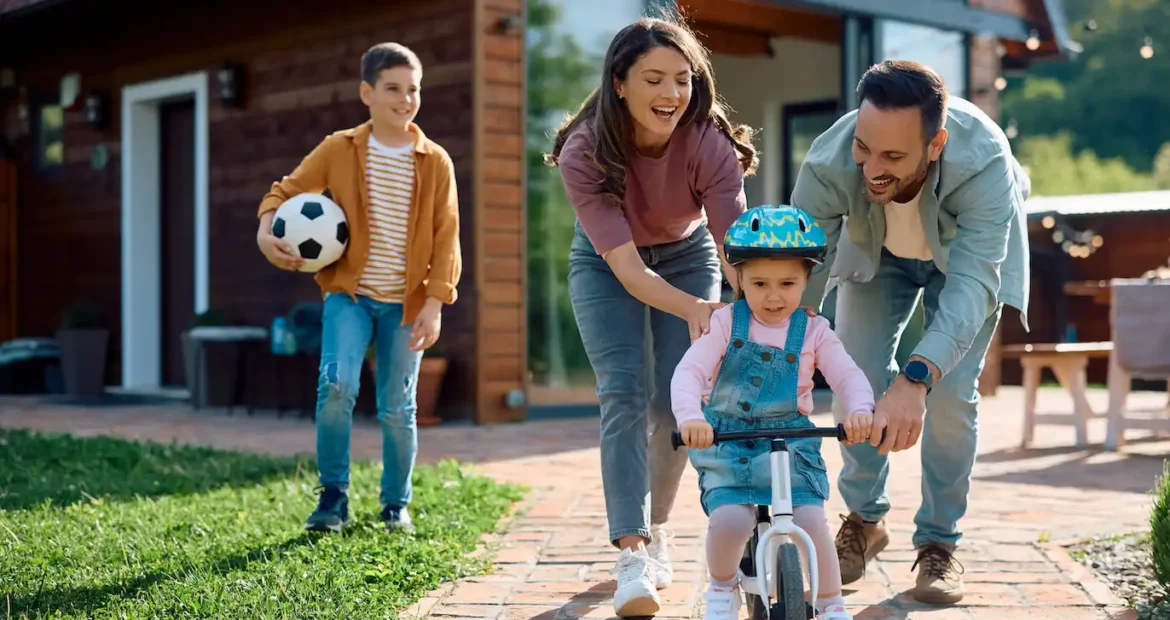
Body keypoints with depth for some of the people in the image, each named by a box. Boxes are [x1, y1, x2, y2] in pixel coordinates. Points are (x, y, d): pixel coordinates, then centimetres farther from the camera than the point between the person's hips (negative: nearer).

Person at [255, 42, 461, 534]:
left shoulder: (435, 162, 0)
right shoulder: (339, 150, -1)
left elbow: (445, 239, 0)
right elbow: (285, 191, 7)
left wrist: (434, 304, -8)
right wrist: (266, 232, -13)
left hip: (406, 303, 1)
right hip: (349, 294, -1)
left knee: (398, 408, 6)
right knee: (336, 386, -20)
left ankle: (396, 504, 24)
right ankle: (333, 495, -2)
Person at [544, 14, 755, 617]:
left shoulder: (709, 144, -31)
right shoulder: (584, 153, -33)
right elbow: (626, 267, -38)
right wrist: (693, 309, -56)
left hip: (686, 255, 1)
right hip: (607, 262, -1)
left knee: (675, 402, -5)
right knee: (623, 393, -18)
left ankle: (657, 527, 19)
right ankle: (631, 552, -20)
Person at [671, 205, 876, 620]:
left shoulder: (813, 332, 2)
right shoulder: (726, 324, -3)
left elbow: (848, 375, -6)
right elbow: (688, 371, -14)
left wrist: (859, 410, -29)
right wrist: (690, 417, -34)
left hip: (790, 442, 1)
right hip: (728, 444, -1)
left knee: (811, 519, -17)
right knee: (728, 519, -22)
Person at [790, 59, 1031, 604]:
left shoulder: (984, 161, -44)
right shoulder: (827, 166, -39)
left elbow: (971, 284, -49)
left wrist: (915, 379, -64)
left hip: (966, 248, -2)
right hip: (876, 251, 2)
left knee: (950, 394, -11)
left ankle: (939, 543, 7)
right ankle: (864, 519, 15)